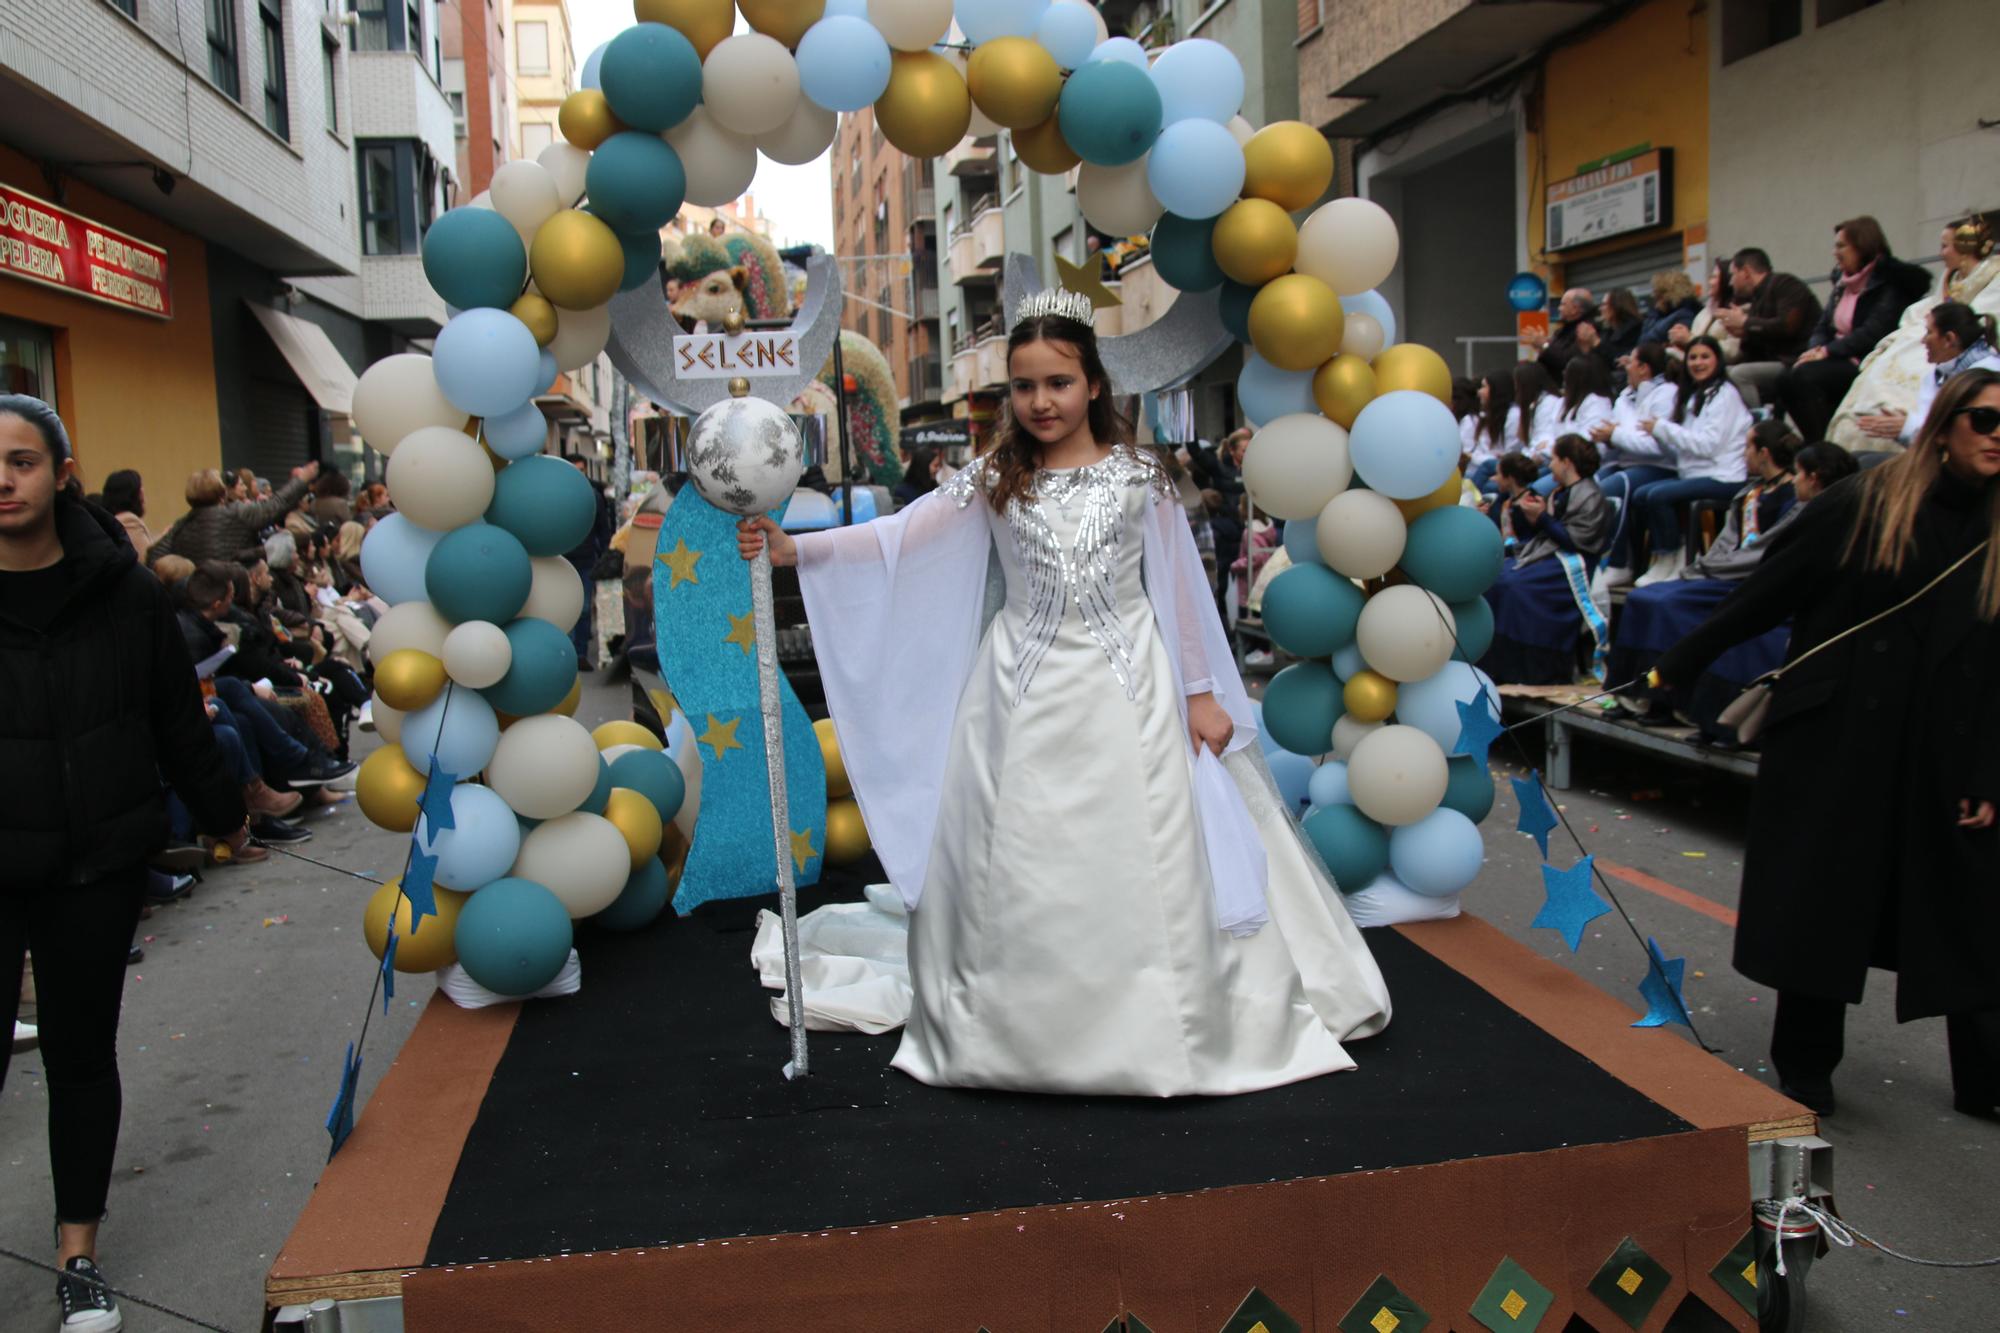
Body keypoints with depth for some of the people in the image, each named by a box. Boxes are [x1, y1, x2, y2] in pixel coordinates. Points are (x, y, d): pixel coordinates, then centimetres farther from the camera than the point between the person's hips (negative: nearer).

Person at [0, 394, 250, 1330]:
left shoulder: (122, 590, -2)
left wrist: (221, 812, 15)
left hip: (96, 868, 1)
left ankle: (79, 1252, 29)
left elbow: (177, 716, 7)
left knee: (82, 1054, 14)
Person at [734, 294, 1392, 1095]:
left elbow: (1178, 586, 6)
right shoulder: (993, 482, 2)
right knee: (1019, 868, 3)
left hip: (1127, 692, -1)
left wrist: (1200, 692, 5)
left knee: (1143, 861, 1)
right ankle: (1027, 1032, 18)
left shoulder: (1138, 475, 2)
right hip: (1028, 698, 1)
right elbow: (897, 538, -6)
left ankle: (1157, 1032, 16)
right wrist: (794, 548, -18)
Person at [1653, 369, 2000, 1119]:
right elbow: (1768, 593, -3)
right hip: (1836, 738, -3)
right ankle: (1805, 1067, 20)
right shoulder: (1863, 504, -4)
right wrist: (1681, 664, -4)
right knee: (1822, 897, 5)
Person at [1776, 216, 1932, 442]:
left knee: (1806, 377, -30)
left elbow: (1874, 332, -15)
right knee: (1785, 380, -17)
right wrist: (1816, 350, -7)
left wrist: (1828, 351, -18)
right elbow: (1823, 327, 15)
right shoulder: (1842, 281, 18)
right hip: (1840, 360, 7)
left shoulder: (1890, 281, -5)